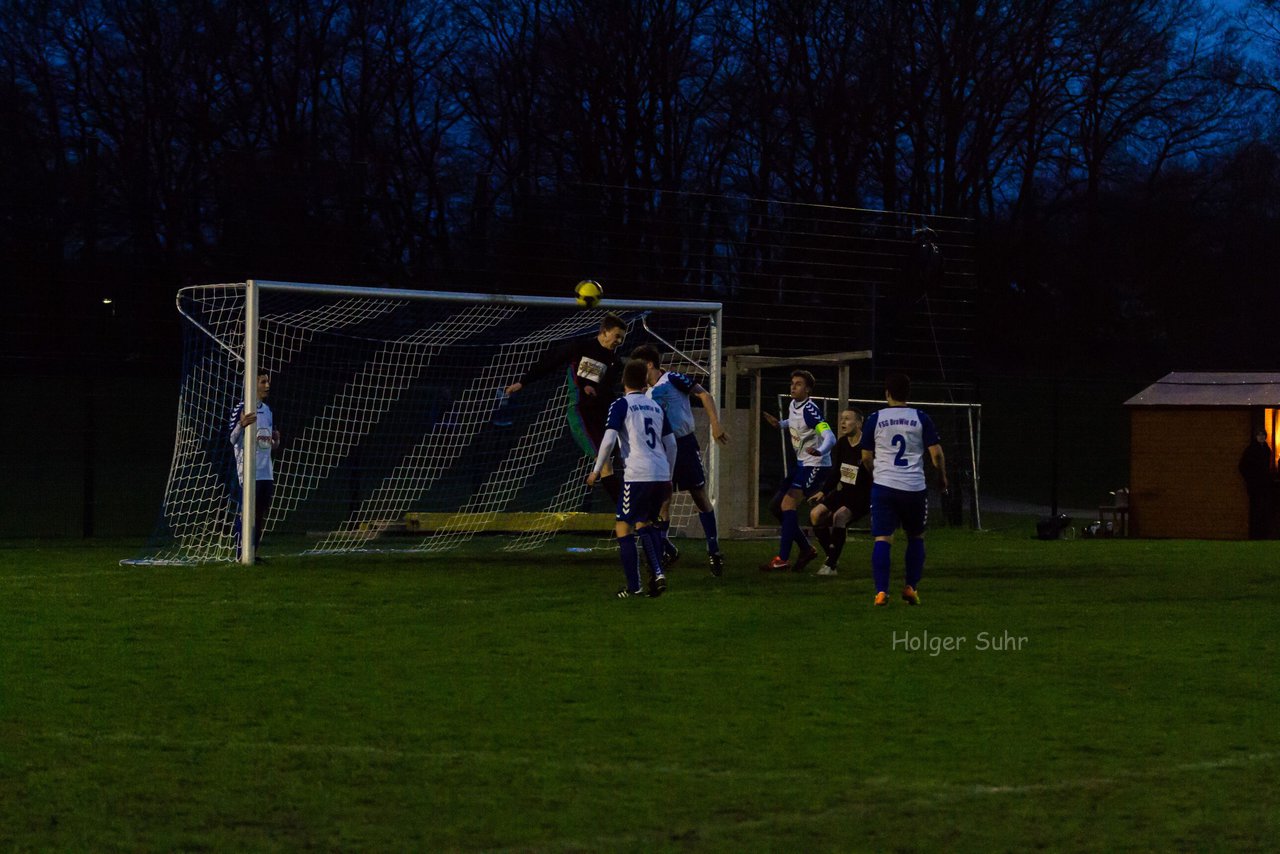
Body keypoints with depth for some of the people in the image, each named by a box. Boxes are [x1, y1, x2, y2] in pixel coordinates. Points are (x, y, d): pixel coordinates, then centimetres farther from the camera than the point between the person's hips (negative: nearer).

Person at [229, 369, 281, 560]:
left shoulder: (267, 410, 16)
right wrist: (241, 425, -33)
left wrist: (275, 441, 1)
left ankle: (254, 553, 12)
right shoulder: (241, 408, -8)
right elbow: (232, 440, -14)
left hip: (266, 473, 7)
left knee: (261, 515, 7)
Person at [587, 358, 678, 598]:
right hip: (662, 474, 6)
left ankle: (633, 587, -1)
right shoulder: (656, 406, 18)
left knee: (623, 527, 3)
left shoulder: (621, 405, 0)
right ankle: (658, 574, 6)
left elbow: (609, 440, -11)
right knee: (645, 524, 22)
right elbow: (671, 443, 19)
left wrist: (597, 471, -2)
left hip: (638, 475, -6)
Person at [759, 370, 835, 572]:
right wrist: (780, 424, 15)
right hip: (801, 463, 10)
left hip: (815, 465, -10)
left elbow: (830, 437, -33)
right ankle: (806, 549, 20)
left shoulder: (810, 410, -22)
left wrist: (820, 451, -52)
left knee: (788, 504, -19)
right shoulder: (793, 404, 5)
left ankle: (783, 559, -18)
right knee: (778, 504, 10)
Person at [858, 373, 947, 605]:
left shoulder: (875, 419, 4)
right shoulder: (921, 419, 2)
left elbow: (866, 458, 9)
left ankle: (881, 591, -15)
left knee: (882, 539, -3)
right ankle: (911, 587, 14)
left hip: (884, 485, 0)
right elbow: (936, 454, -1)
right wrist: (943, 479, 16)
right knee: (916, 537, 19)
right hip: (915, 487, 0)